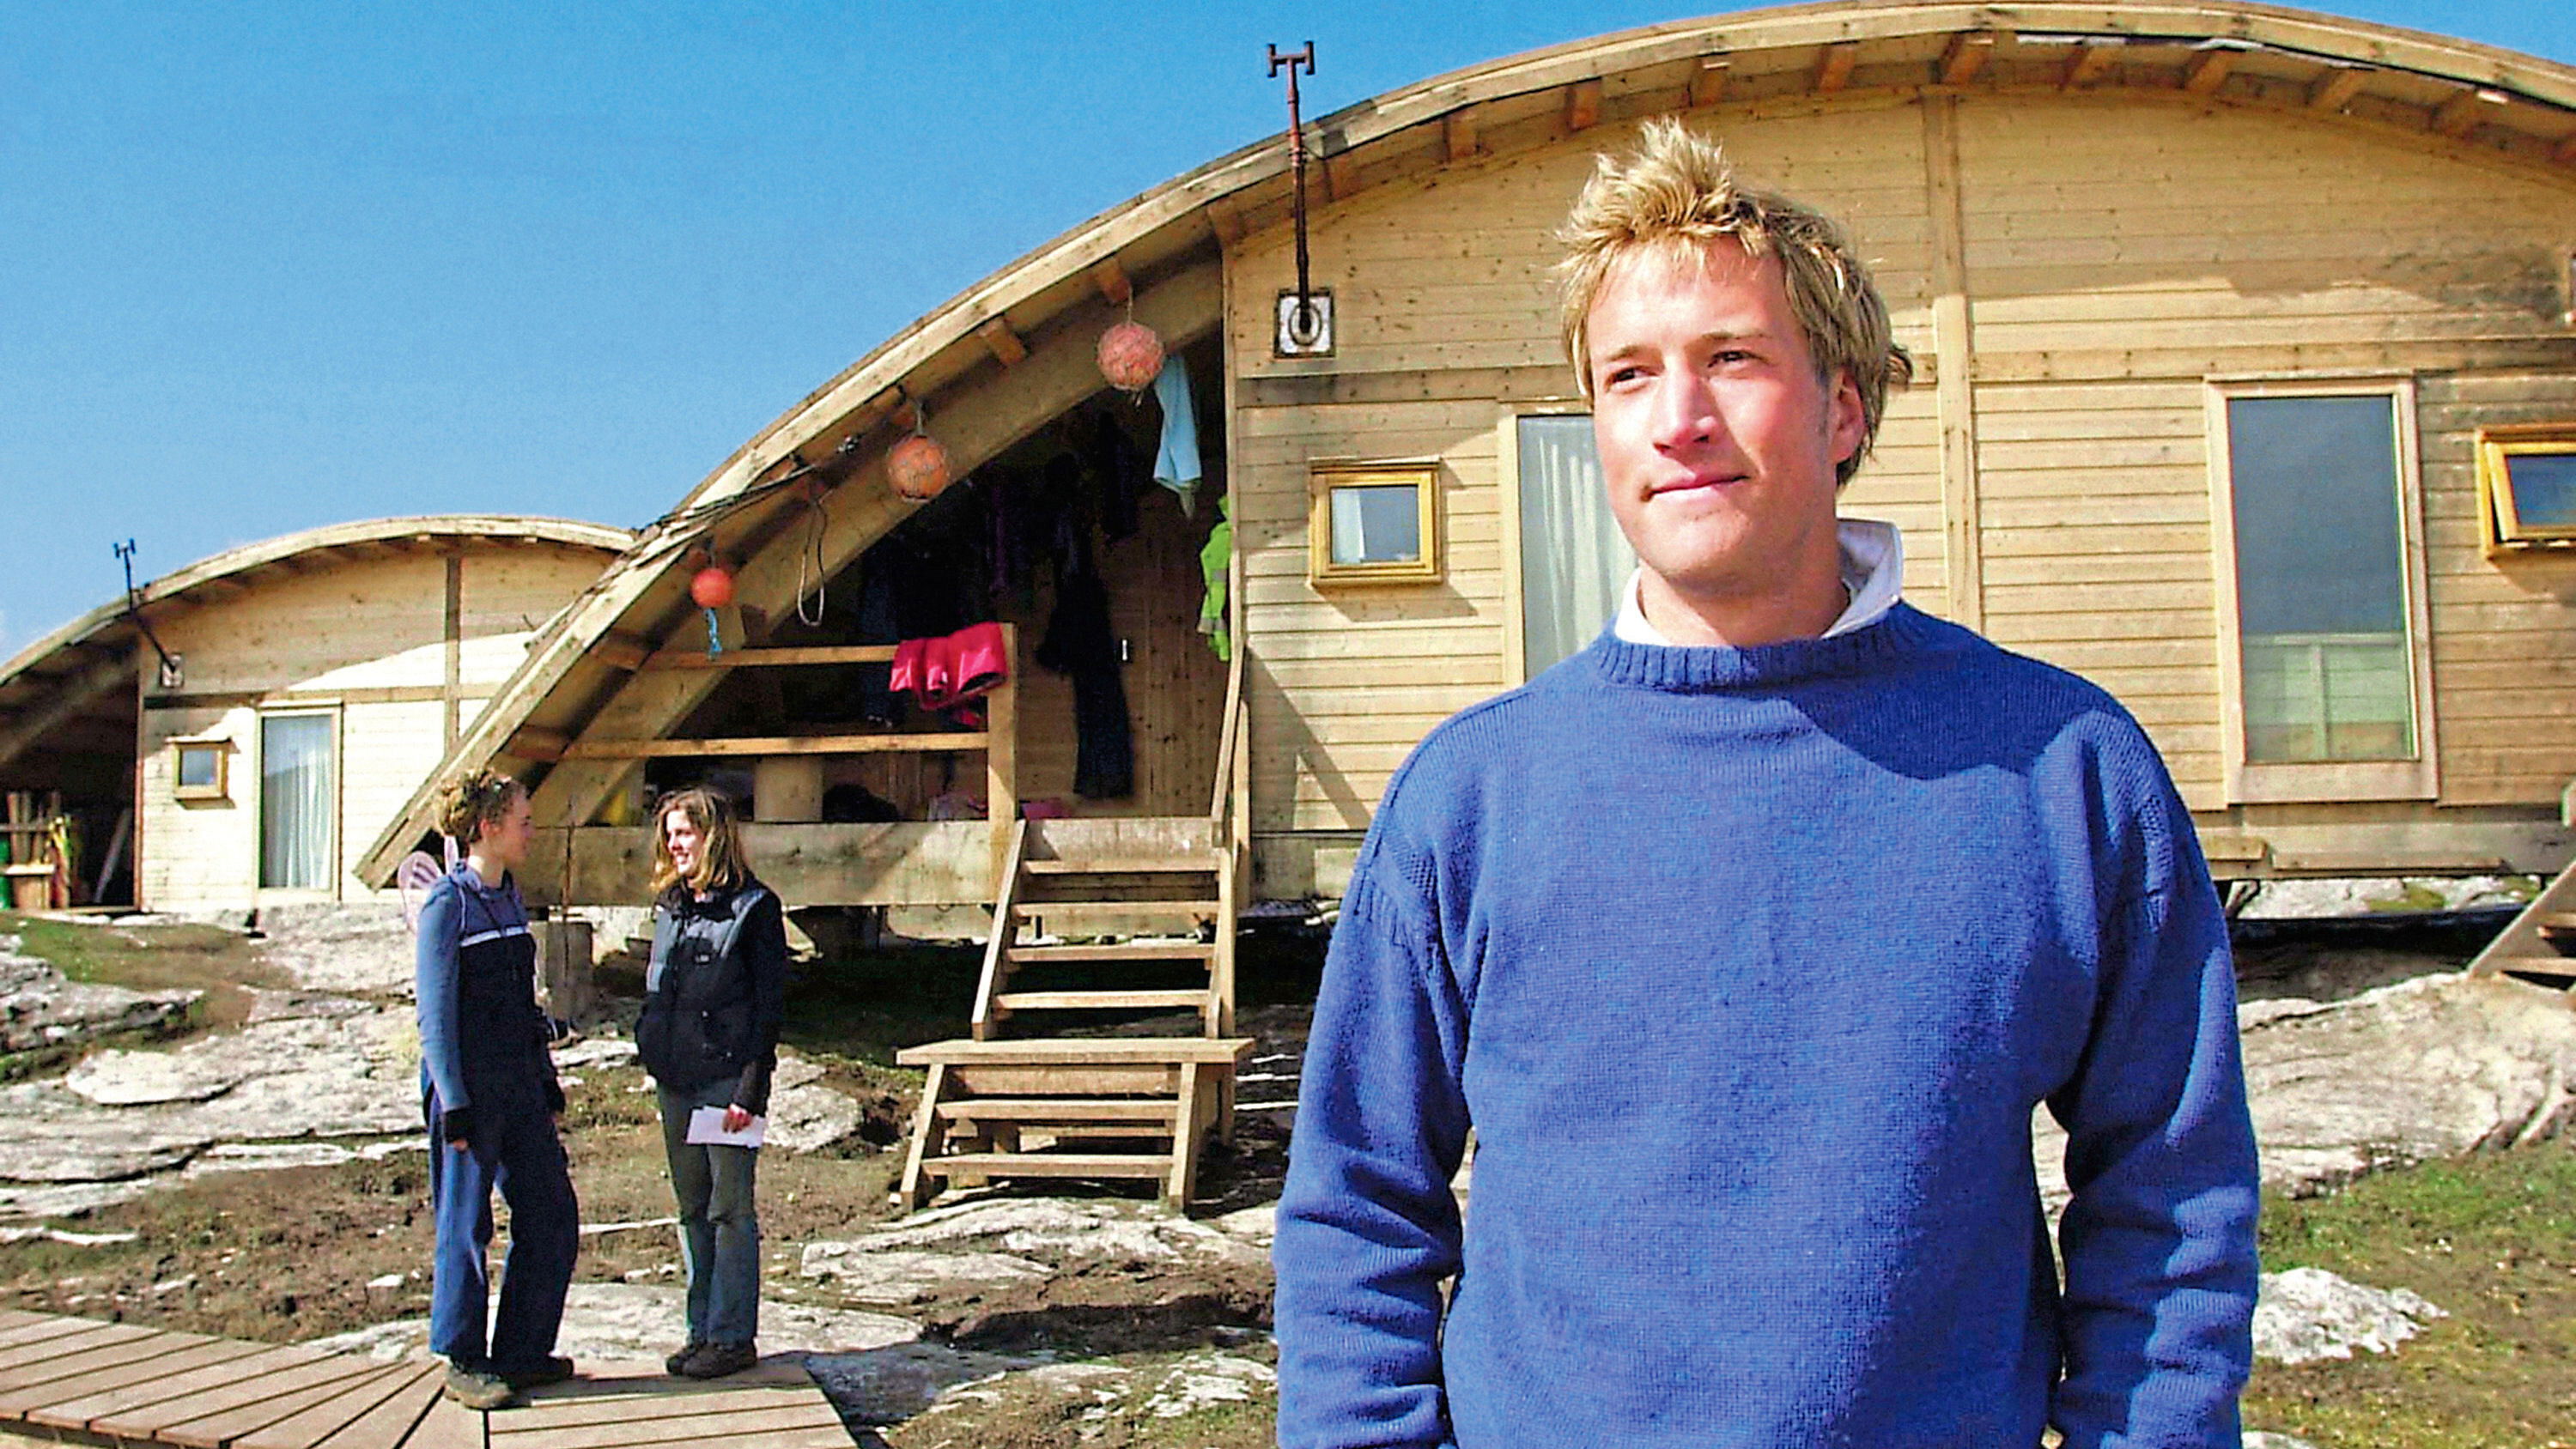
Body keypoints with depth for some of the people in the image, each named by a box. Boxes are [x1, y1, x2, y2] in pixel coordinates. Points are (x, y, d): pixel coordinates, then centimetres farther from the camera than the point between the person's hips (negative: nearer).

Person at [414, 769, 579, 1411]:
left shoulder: (510, 899, 12)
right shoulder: (447, 905, -10)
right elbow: (436, 1014, -13)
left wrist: (549, 1089, 16)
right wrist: (454, 1107, -16)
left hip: (519, 1086, 8)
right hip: (469, 1086, -8)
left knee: (552, 1215, 8)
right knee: (465, 1225, 2)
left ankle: (522, 1354, 19)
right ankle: (463, 1364, 15)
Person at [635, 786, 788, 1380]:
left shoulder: (753, 907, -8)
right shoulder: (670, 906, 13)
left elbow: (770, 1002, -10)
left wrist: (751, 1089, -15)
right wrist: (650, 1049, 11)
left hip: (726, 1077, -7)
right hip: (675, 1079, 7)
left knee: (730, 1209, -1)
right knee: (693, 1209, 13)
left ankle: (734, 1336, 6)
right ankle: (703, 1331, 21)